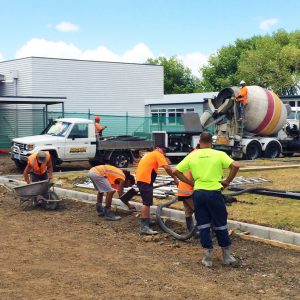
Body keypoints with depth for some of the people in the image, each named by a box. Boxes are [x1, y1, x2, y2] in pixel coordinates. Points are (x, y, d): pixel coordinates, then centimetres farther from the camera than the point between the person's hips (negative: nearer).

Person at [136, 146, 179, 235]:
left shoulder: (149, 155, 30)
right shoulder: (157, 154, 3)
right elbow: (167, 168, -8)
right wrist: (175, 179, -2)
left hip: (140, 178, 10)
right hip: (145, 179, -10)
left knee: (147, 202, 22)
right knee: (147, 203, -13)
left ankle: (147, 221, 34)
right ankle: (144, 227, -18)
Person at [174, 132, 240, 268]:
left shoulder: (192, 156, 4)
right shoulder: (219, 154, -3)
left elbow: (176, 171, 3)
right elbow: (235, 166, -15)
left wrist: (190, 182, 9)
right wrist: (227, 181, -3)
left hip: (198, 193, 2)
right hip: (214, 193, -2)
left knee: (203, 226, 10)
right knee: (220, 225, 11)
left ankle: (208, 257, 11)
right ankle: (227, 256, 20)